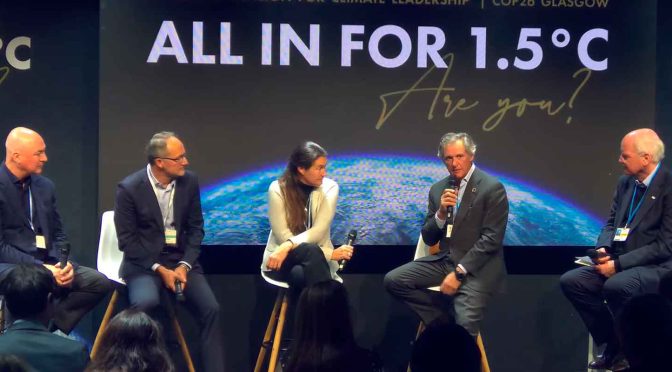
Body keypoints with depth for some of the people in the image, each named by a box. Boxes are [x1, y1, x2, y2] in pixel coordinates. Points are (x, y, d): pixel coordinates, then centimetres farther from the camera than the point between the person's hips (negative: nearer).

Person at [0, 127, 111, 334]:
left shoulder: (45, 186, 12)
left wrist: (63, 264, -5)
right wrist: (41, 268, -20)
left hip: (47, 263, 7)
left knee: (100, 282, -11)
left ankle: (50, 325, -8)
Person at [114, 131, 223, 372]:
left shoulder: (189, 182, 0)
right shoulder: (129, 188, -11)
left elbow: (195, 228, 6)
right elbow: (127, 241, -8)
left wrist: (184, 265, -9)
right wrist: (160, 270, -16)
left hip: (180, 259, 4)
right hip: (143, 262, -3)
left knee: (210, 309, -17)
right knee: (146, 303, -34)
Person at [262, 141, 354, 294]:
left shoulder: (329, 187, -4)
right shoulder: (278, 189, -10)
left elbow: (318, 232, -14)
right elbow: (283, 236, -14)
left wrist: (289, 246, -32)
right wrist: (330, 253, -21)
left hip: (315, 261, 1)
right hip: (281, 259, -1)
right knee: (312, 251, -36)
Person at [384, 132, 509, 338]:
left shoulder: (492, 188, -8)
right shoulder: (438, 189, 10)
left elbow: (491, 239, -14)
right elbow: (428, 239, 10)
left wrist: (459, 273, -18)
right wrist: (441, 213, -10)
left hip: (477, 267, -6)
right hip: (444, 261, 6)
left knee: (464, 325, -26)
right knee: (393, 280, -10)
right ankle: (445, 317, -3)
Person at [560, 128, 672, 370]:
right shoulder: (625, 183, 10)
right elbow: (611, 223, 17)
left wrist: (619, 264, -20)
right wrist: (603, 248, -7)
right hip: (621, 263, 8)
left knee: (616, 286, -36)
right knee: (570, 281, -9)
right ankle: (613, 346, 1)